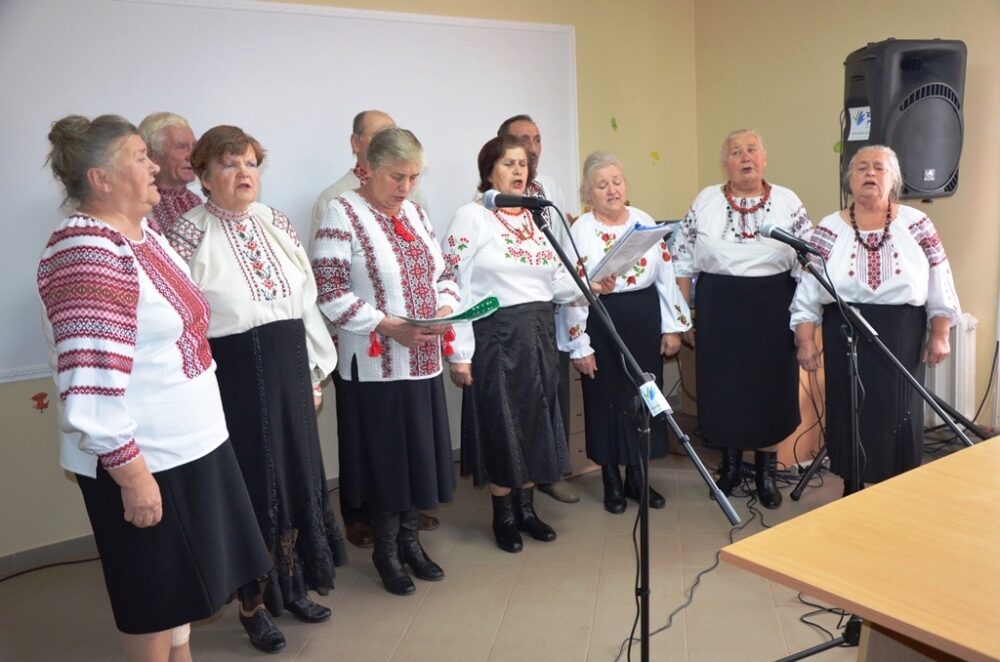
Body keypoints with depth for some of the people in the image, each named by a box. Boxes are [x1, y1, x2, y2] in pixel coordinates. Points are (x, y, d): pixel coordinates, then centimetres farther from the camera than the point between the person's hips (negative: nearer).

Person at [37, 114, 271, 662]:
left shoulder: (143, 234, 8)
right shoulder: (87, 256, -22)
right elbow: (91, 385, -26)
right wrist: (131, 473, -22)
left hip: (184, 444, 9)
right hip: (141, 457, -9)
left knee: (182, 578, 23)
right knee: (154, 594, 9)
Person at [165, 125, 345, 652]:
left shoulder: (277, 224, 7)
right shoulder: (188, 234, -8)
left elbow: (306, 302, 11)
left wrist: (315, 370, 12)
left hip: (287, 366, 5)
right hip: (230, 374, -5)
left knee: (296, 475, 14)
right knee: (249, 485, 6)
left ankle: (292, 586, 35)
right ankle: (253, 603, 27)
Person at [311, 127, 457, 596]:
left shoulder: (415, 213, 11)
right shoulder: (342, 215, -10)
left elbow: (442, 273, 17)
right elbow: (330, 294, -16)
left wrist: (446, 308, -4)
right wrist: (389, 325, -22)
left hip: (423, 361, 6)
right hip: (374, 364, -6)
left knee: (421, 452, 12)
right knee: (385, 456, 5)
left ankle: (409, 539, 32)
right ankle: (386, 549, 25)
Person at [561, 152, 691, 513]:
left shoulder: (644, 221, 5)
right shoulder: (579, 231, -7)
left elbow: (666, 276, 7)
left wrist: (672, 326, 4)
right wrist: (580, 345, -12)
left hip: (645, 320, 4)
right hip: (602, 324, -4)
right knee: (607, 399, 7)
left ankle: (638, 476, 28)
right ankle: (612, 481, 23)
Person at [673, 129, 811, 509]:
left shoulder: (788, 203, 0)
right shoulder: (705, 202, 1)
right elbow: (683, 262, 3)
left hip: (772, 308, 0)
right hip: (717, 308, 0)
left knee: (771, 386, 6)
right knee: (722, 386, 7)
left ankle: (767, 471, 22)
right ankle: (730, 464, 25)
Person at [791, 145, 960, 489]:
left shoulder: (917, 225, 0)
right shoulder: (828, 230, -1)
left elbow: (939, 285, 3)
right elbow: (808, 291, -2)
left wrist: (940, 335, 0)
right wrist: (805, 341, -6)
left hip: (901, 340, 0)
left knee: (899, 416, 7)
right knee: (850, 415, 8)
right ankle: (852, 490, 24)